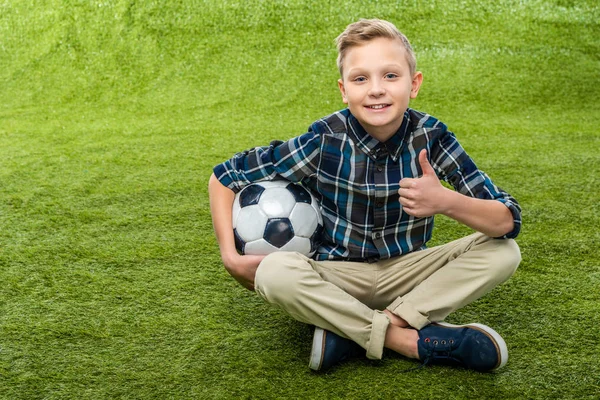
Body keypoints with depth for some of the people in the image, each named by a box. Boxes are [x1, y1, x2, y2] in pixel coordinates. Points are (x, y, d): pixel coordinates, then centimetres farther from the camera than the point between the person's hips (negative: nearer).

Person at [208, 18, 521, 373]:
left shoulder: (431, 137, -13)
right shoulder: (324, 141, -16)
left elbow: (509, 220, -17)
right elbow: (224, 176, -7)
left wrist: (447, 202, -38)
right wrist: (232, 258, -17)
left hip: (407, 271, 2)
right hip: (338, 277, -2)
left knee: (504, 252, -20)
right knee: (273, 273, -32)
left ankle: (353, 332, -26)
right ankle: (413, 340, -27)